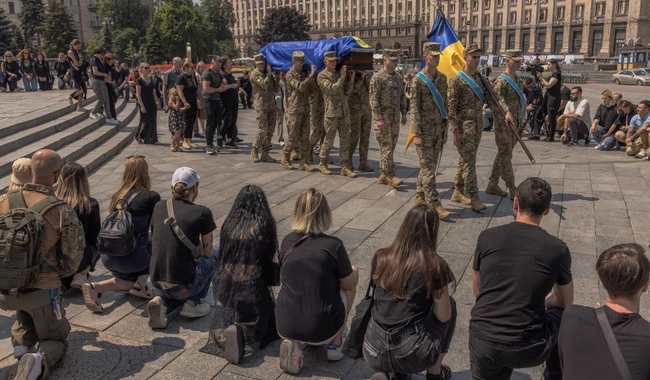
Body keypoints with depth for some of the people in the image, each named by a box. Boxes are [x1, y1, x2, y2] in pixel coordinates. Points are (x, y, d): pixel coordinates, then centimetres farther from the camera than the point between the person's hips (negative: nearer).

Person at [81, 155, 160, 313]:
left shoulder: (117, 195, 11)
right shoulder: (151, 197, -8)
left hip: (107, 257, 6)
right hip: (130, 257, -6)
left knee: (132, 281, 31)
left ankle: (96, 287, 5)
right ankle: (140, 285, 11)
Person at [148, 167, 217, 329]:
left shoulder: (159, 207, 3)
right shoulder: (202, 212, -10)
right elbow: (207, 252, -1)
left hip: (157, 284, 5)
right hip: (183, 286, -4)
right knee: (215, 254, 23)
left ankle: (162, 302, 5)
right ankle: (193, 303, 11)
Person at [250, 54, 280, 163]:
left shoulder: (269, 74, 15)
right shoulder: (254, 74, -4)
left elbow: (276, 89, 14)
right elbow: (264, 85, -19)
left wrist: (277, 78, -1)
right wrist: (269, 73, -11)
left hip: (271, 105, 6)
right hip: (261, 106, -6)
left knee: (270, 130, 4)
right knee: (262, 130, -11)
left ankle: (265, 154, 10)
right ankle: (254, 152, 6)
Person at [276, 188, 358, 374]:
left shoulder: (287, 242, -1)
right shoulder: (333, 245, -15)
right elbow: (349, 285, -1)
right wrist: (351, 271, 22)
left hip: (285, 327, 4)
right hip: (322, 329, -4)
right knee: (353, 274, 19)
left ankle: (296, 345, 9)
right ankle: (335, 343, 20)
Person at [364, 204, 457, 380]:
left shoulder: (381, 257, 1)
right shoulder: (435, 265, -10)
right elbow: (443, 317, -1)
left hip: (374, 354, 4)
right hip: (413, 356, -3)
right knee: (450, 303, 21)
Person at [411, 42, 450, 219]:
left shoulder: (442, 78, 11)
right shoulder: (418, 80, -8)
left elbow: (444, 105, 15)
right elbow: (414, 109, -11)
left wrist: (445, 130, 13)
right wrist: (416, 134, -16)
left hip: (438, 130, 7)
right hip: (424, 130, -6)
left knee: (430, 166, 12)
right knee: (428, 168, -7)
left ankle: (420, 197, 24)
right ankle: (434, 205, -7)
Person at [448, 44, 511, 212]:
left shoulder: (480, 78, 12)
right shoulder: (457, 80, -10)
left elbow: (494, 96, 4)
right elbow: (451, 107, -13)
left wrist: (507, 111, -13)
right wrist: (455, 130, -18)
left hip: (477, 125, 7)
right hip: (464, 126, -7)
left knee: (466, 160, 12)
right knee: (469, 161, -8)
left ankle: (458, 192, 22)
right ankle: (474, 198, -5)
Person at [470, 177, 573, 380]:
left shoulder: (487, 237, -1)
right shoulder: (557, 249, -4)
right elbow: (566, 304, 12)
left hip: (482, 343, 2)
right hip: (528, 349, -2)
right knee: (562, 314, 32)